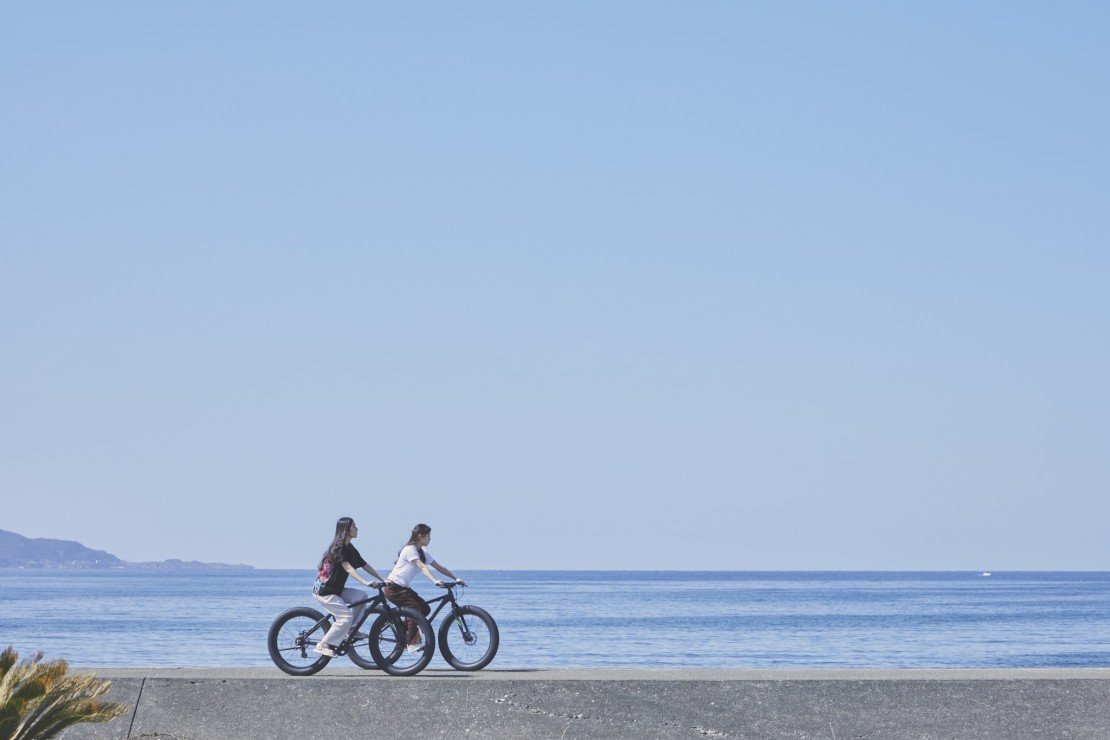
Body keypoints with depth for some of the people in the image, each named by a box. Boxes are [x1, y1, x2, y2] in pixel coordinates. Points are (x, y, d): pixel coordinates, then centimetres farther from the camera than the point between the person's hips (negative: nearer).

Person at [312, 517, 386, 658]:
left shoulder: (350, 549, 11)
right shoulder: (338, 547, -17)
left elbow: (365, 566, 11)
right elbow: (347, 567, -29)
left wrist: (384, 580, 4)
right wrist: (365, 582, -39)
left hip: (336, 589, 9)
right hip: (324, 590, -9)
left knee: (361, 596, -6)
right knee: (346, 617, -18)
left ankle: (351, 630, 2)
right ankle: (323, 645, -11)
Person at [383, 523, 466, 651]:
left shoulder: (423, 552, 10)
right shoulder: (410, 549, -17)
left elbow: (439, 567, 8)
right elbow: (422, 567, -31)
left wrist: (456, 578, -1)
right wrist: (435, 581, -43)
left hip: (403, 587, 9)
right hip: (393, 587, -9)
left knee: (425, 609, -2)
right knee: (415, 609, -22)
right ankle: (413, 644, -22)